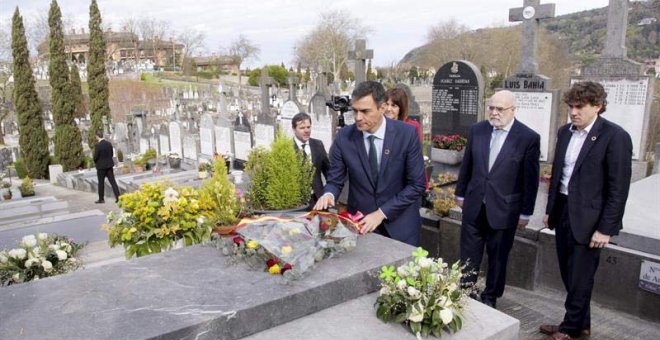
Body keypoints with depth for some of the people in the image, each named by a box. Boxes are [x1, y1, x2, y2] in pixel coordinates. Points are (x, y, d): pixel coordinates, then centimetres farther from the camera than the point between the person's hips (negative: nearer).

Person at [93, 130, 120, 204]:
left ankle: (101, 199, 16)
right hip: (109, 165, 5)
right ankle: (118, 197, 2)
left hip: (101, 166, -5)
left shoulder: (98, 145, -17)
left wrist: (96, 162, 6)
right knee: (112, 181, 6)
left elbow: (95, 157, -14)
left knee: (101, 183, 7)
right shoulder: (109, 144, 1)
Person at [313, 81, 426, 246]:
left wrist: (381, 213, -17)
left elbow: (416, 184, -11)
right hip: (361, 223, 1)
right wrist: (328, 194, -24)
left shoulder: (407, 133, -13)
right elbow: (335, 180, -1)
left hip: (400, 223, 0)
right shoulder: (344, 137, -9)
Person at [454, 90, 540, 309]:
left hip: (504, 209, -3)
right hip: (474, 206, 3)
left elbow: (530, 179, -7)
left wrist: (525, 212, -4)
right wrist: (460, 193, 13)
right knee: (468, 256, 12)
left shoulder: (529, 138, -10)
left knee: (498, 258, 12)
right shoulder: (477, 130, 1)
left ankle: (490, 298, 30)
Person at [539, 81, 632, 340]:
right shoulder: (565, 132, 7)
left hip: (587, 217, -6)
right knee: (568, 274, 15)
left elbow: (618, 189, -13)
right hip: (563, 211, 6)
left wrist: (606, 228, -14)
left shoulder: (615, 136, -13)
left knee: (579, 277, 5)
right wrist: (550, 209, 15)